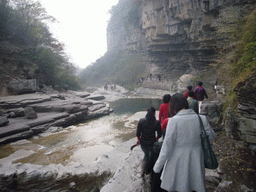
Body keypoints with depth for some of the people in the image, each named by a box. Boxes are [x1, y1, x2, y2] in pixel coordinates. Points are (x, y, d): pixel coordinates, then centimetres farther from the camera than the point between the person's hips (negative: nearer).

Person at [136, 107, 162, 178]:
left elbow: (138, 133, -7)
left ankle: (143, 171, 30)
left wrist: (139, 140, 11)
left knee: (146, 155, 30)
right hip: (152, 143, -2)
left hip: (143, 143, 2)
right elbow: (159, 134, -7)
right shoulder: (156, 122, -15)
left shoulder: (141, 121, -11)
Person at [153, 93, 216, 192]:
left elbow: (167, 147, -16)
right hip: (195, 164, 4)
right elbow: (211, 137, 10)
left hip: (177, 164, -4)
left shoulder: (174, 121, -19)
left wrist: (157, 166, -4)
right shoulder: (202, 119, -6)